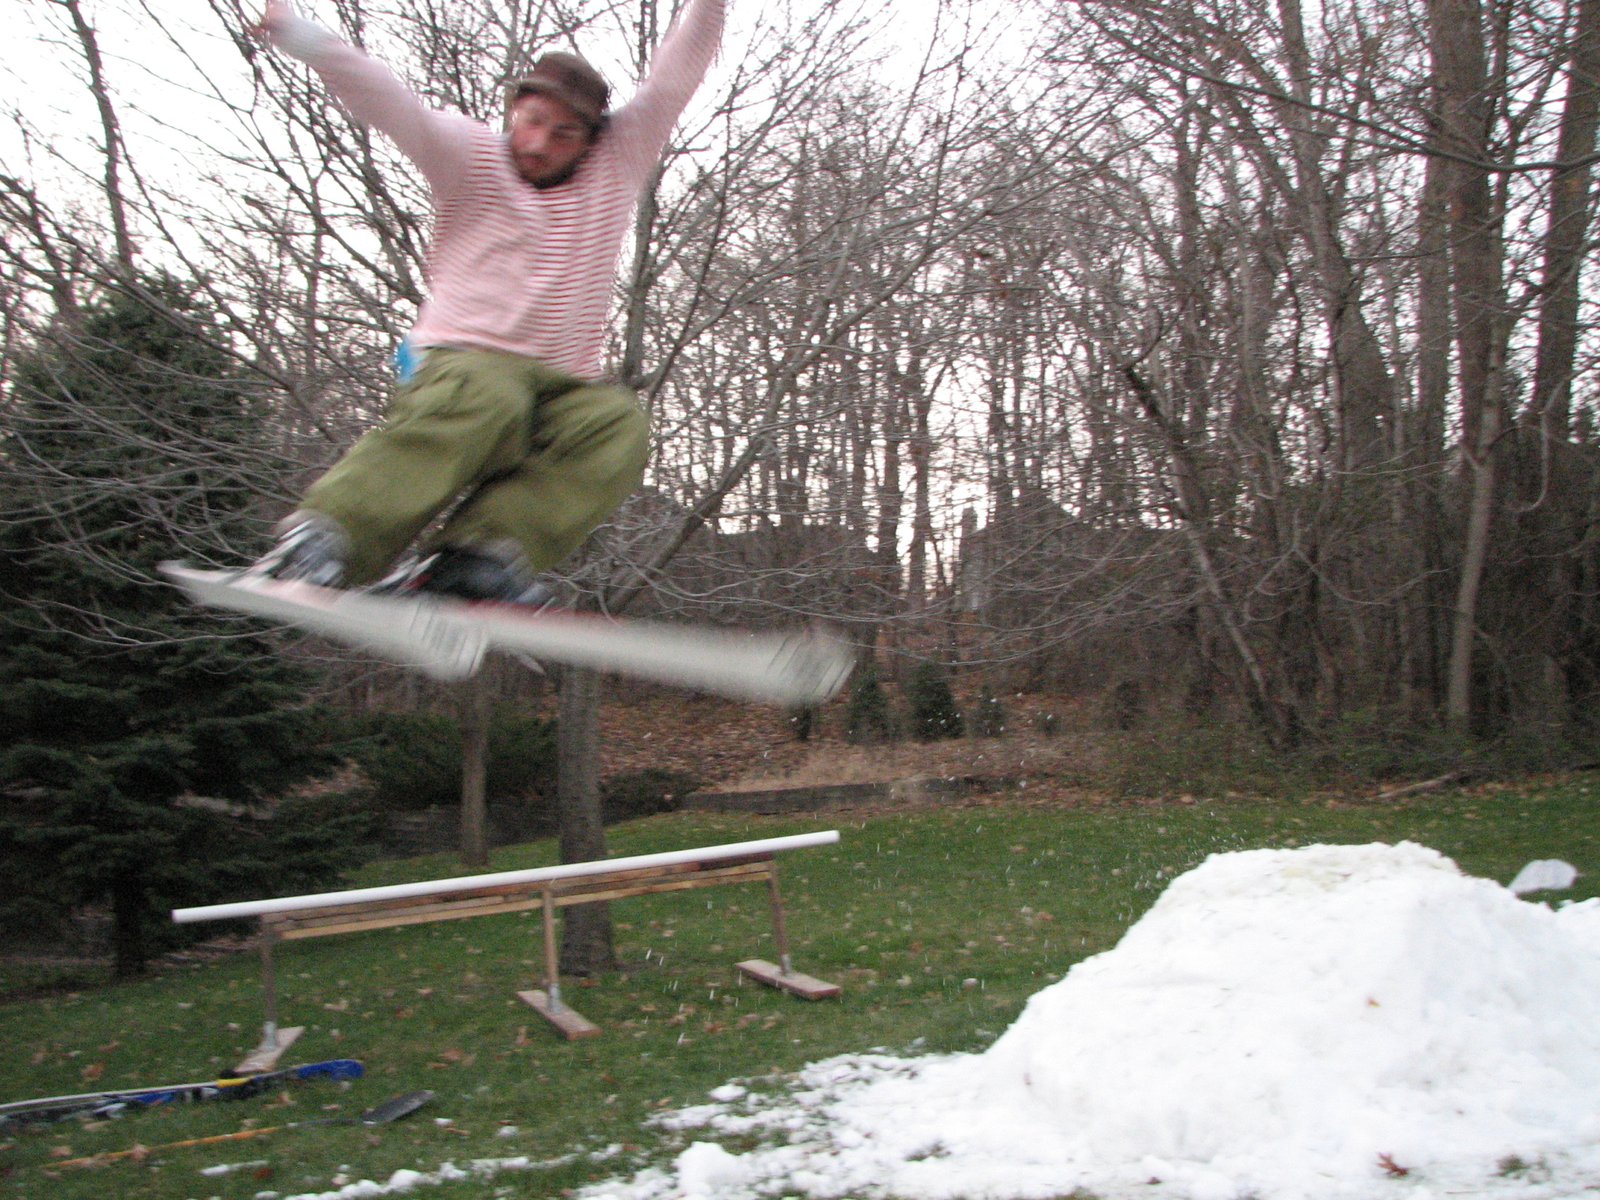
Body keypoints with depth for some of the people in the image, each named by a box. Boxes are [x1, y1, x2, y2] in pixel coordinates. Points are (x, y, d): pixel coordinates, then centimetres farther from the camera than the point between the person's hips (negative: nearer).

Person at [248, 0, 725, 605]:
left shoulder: (618, 163, 16)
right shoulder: (470, 155, 7)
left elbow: (675, 77, 13)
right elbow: (386, 102, -6)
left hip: (564, 388, 3)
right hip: (465, 357, -3)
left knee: (619, 426, -29)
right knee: (486, 399, -38)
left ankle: (489, 550, -43)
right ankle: (321, 537, -45)